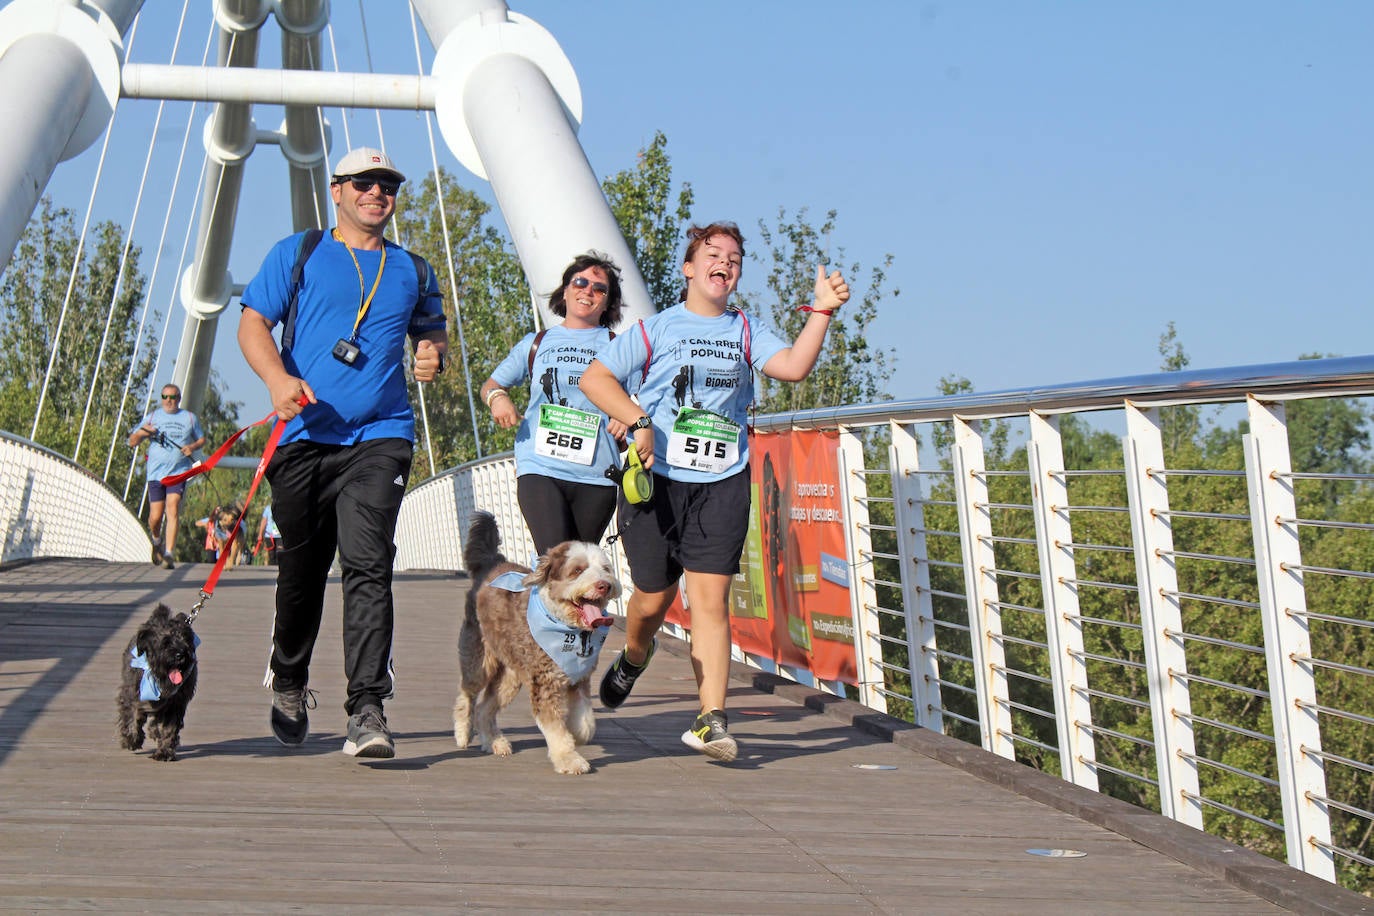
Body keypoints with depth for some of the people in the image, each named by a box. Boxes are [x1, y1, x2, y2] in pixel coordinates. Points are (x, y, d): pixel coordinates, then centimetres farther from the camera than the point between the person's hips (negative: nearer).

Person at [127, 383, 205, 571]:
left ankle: (169, 555, -20)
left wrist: (193, 446, 0)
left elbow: (202, 439, 23)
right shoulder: (152, 417, 11)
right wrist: (141, 433, -12)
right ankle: (157, 542, 31)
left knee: (172, 511, -17)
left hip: (179, 472, -1)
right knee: (155, 517, -1)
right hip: (156, 473, 1)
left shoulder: (189, 418, 12)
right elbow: (132, 442, 11)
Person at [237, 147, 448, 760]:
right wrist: (278, 378, -15)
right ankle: (288, 683, 35)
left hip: (380, 438, 0)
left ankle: (367, 710, -22)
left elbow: (432, 331, 28)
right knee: (302, 569, 10)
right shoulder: (296, 255, 10)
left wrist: (433, 354, 3)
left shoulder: (413, 271, 17)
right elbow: (253, 323, 4)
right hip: (306, 435, 0)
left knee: (367, 565, -16)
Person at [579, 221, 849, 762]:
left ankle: (711, 719, -13)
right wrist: (639, 421, -10)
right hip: (656, 478, -1)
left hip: (722, 484, 1)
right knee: (653, 597, 7)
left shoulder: (747, 332, 12)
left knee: (711, 596, -10)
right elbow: (594, 378, 3)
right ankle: (634, 657, 42)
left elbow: (793, 367, -5)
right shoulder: (657, 328, 6)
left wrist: (822, 312, -15)